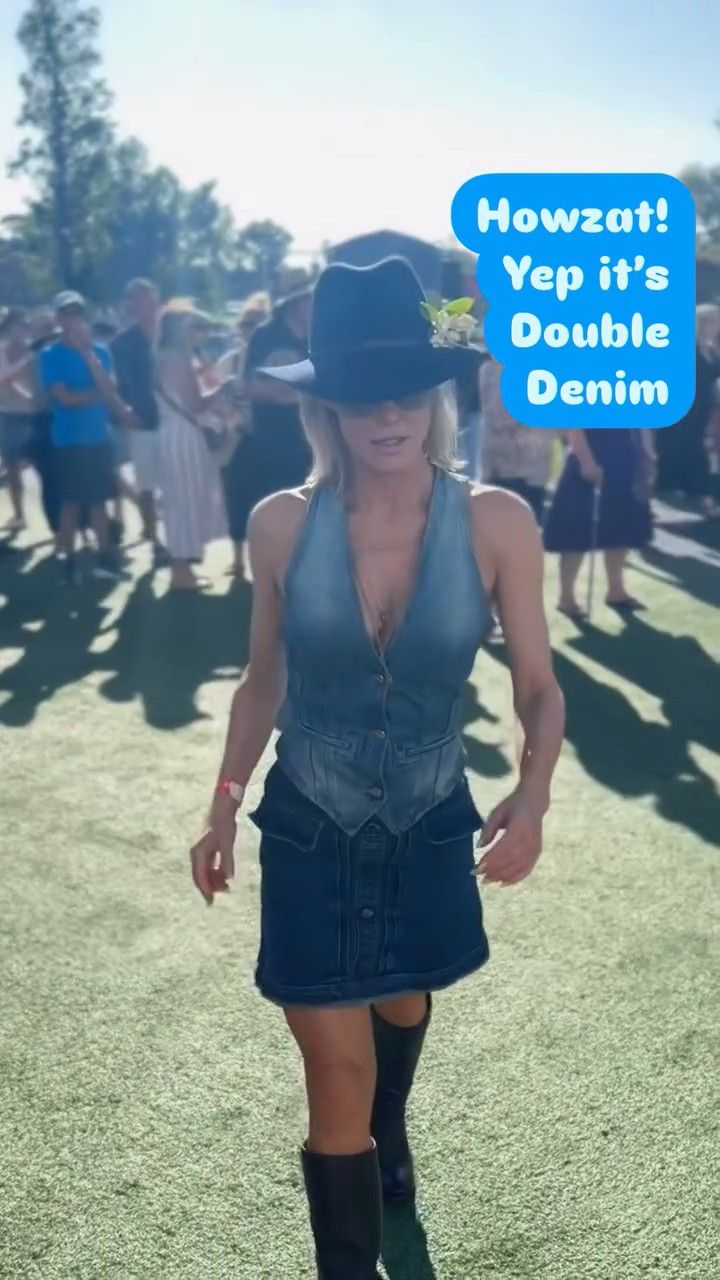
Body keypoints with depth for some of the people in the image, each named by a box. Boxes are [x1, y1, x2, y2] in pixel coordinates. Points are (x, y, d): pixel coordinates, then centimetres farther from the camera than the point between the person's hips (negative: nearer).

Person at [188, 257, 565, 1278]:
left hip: (430, 828, 2)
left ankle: (390, 1136, 64)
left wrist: (533, 794, -27)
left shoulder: (496, 523, -17)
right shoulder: (282, 524, -14)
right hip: (310, 832, -1)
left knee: (403, 1005, 29)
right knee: (337, 1084, 2)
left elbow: (538, 688, -10)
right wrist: (224, 805, 1)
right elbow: (264, 678, 0)